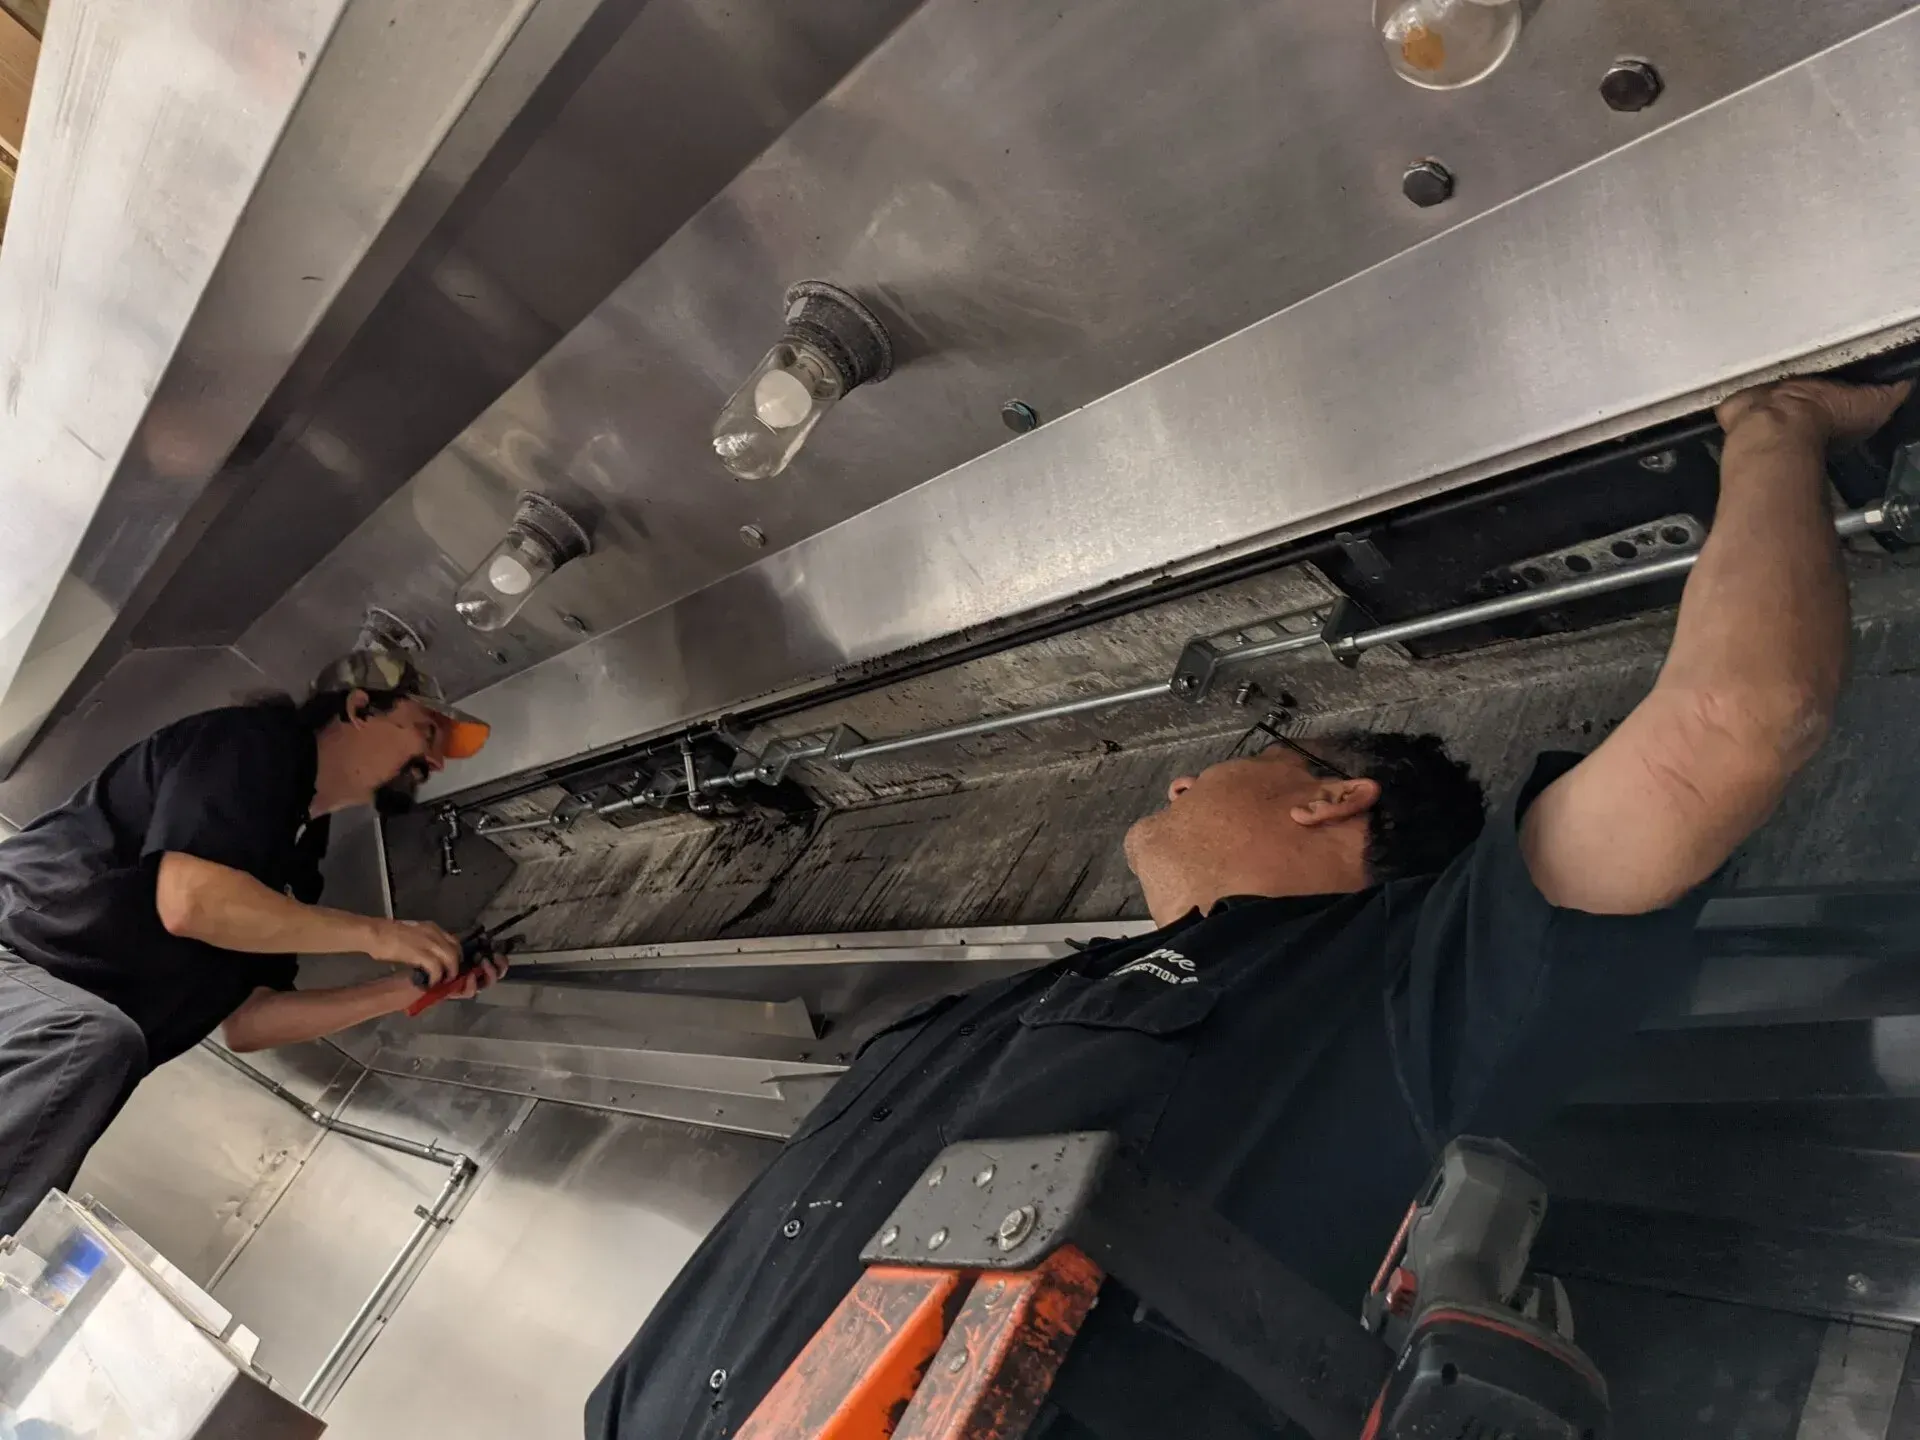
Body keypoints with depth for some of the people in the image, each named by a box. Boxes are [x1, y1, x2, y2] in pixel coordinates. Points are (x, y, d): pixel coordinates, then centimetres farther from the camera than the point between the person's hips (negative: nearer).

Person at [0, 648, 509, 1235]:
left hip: (60, 1045, 10)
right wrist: (373, 933, -20)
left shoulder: (296, 858, 14)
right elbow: (188, 900, -29)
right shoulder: (255, 741, -12)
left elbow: (245, 1022, 10)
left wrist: (407, 989, 3)